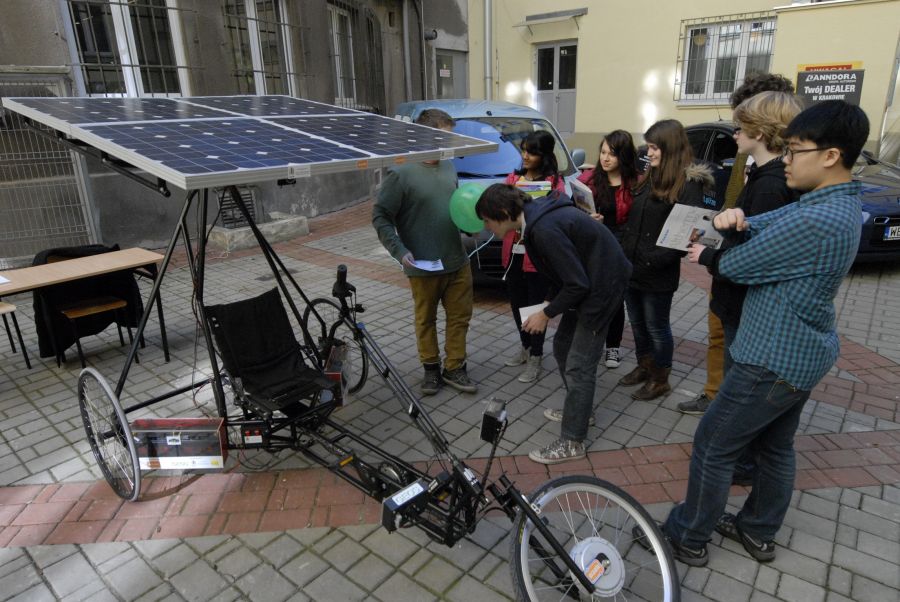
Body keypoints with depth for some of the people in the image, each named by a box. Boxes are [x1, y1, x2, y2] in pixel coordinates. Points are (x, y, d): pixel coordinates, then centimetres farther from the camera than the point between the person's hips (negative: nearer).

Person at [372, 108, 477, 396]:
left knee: (460, 317, 11)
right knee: (426, 320, 12)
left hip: (457, 261, 6)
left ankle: (454, 369, 26)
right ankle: (431, 369, 31)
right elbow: (380, 217, -11)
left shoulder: (449, 167, 5)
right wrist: (400, 251, -20)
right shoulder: (401, 173, -15)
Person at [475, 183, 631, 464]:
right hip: (588, 281, 10)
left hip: (602, 286, -10)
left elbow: (578, 284, -25)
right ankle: (579, 409, 38)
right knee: (563, 347, 19)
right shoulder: (537, 214, 2)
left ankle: (572, 442, 9)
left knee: (579, 365, -3)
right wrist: (549, 301, 9)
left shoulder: (545, 229, -28)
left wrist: (546, 314, -13)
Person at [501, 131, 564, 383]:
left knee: (536, 305, 5)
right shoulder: (513, 178, 9)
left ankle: (536, 358, 20)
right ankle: (526, 347, 38)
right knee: (517, 303, 17)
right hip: (513, 252, 6)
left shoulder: (555, 183, -8)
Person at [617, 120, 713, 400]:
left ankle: (660, 379, 25)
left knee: (657, 327, 8)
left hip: (658, 274, -7)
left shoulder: (689, 183, -13)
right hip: (631, 267, 7)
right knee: (637, 323, 19)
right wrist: (625, 251, 5)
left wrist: (656, 260, -22)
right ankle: (643, 367, 39)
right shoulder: (650, 178, 11)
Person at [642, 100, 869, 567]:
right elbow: (766, 226, 6)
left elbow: (736, 267, -22)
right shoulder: (841, 203, 5)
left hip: (775, 360, -10)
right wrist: (737, 222, -18)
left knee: (712, 447, 4)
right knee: (776, 446, 21)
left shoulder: (815, 221, -29)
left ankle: (688, 538, 20)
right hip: (802, 353, 10)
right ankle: (759, 533, 39)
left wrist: (715, 258, 2)